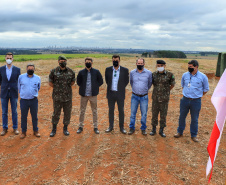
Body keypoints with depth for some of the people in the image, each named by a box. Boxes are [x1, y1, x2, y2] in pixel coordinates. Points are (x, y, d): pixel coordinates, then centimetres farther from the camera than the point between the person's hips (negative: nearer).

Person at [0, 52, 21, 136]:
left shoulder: (17, 69, -2)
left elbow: (19, 81, 4)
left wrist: (18, 90, -2)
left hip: (14, 93, -1)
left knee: (14, 112, 8)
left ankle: (15, 128, 21)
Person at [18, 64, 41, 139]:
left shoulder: (37, 78, 1)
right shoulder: (21, 77, -1)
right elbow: (19, 87, 15)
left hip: (34, 100, 0)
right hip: (24, 100, 0)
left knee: (34, 116, 9)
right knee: (23, 116, 8)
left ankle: (35, 130, 24)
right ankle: (23, 132, 23)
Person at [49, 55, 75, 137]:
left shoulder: (71, 72, 1)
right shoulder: (54, 71, -3)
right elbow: (50, 82, 6)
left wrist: (67, 87, 8)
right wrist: (57, 88, 5)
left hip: (68, 96, 2)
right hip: (57, 97, -1)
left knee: (67, 113, 9)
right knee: (56, 113, 7)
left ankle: (65, 128, 25)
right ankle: (54, 129, 23)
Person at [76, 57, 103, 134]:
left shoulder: (96, 72, -1)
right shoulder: (81, 72, 0)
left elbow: (100, 81, 6)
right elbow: (78, 82, 11)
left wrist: (95, 87, 1)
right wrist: (83, 87, 3)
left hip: (93, 95, 0)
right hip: (84, 95, 0)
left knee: (94, 111, 8)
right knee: (82, 111, 7)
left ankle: (95, 127, 19)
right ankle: (81, 126, 20)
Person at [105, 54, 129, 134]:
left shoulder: (125, 70, -4)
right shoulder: (108, 69, 1)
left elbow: (126, 81, 6)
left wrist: (121, 88, 7)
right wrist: (110, 87, 12)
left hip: (120, 94, -1)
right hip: (111, 93, 2)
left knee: (121, 111, 6)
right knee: (111, 110, 11)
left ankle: (121, 127, 18)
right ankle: (111, 126, 23)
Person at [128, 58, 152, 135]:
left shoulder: (149, 73, -5)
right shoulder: (132, 72, -1)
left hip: (144, 97, -1)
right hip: (134, 96, 1)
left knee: (144, 114, 6)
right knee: (133, 113, 7)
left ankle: (143, 129, 21)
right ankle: (132, 128, 20)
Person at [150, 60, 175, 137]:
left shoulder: (170, 75, -7)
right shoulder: (154, 74, 1)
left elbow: (172, 85, 7)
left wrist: (166, 91, 9)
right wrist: (157, 91, 10)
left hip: (164, 99, -2)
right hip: (155, 98, 2)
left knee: (163, 115, 7)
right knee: (154, 114, 10)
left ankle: (161, 130, 22)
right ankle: (153, 129, 25)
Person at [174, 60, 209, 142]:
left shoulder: (203, 76, -7)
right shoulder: (185, 75, 0)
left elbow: (206, 89, 3)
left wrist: (197, 95, 6)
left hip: (196, 101, -2)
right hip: (185, 100, 2)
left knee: (194, 119, 9)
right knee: (182, 117, 12)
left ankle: (194, 135, 24)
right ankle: (180, 132, 29)